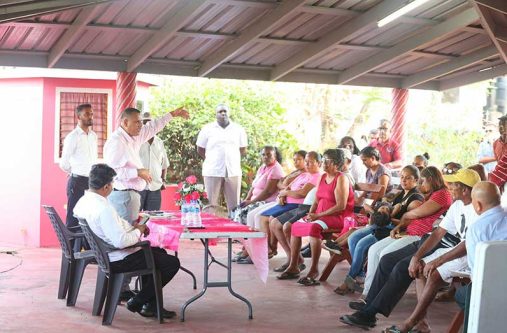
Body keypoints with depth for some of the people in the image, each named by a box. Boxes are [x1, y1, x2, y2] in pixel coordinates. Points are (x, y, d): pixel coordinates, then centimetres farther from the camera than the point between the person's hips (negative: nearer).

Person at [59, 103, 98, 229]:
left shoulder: (93, 136, 10)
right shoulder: (72, 137, -9)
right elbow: (64, 164, -5)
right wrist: (75, 173, 7)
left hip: (92, 181, 6)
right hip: (77, 181, -6)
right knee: (74, 218, -1)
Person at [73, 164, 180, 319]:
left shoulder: (82, 201, 2)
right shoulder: (104, 208, -30)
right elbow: (121, 241, -33)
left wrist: (132, 227, 4)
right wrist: (138, 232, -15)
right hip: (118, 260, -11)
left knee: (159, 252, 25)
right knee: (172, 263, -3)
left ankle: (151, 304, 25)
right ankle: (137, 302, 8)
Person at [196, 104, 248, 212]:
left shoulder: (238, 129, 8)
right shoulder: (207, 129, 4)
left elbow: (243, 150, 14)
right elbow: (200, 150, 8)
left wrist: (231, 159, 7)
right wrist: (212, 161, 5)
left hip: (233, 172, 2)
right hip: (212, 172, -1)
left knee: (234, 205, 2)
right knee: (212, 206, -1)